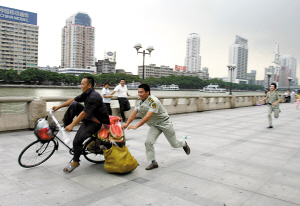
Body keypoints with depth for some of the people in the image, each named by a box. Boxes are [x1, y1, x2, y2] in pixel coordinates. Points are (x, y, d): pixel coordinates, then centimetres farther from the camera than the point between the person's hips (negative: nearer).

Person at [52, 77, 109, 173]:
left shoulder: (94, 97, -24)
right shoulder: (86, 94, 5)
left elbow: (84, 113, -26)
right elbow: (73, 100, 13)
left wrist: (72, 125, -25)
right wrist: (59, 106, 10)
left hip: (96, 122, -9)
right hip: (88, 117, 9)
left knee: (77, 140, -16)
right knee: (74, 105, -6)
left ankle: (75, 162, 6)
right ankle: (65, 125, 1)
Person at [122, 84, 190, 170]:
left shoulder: (153, 101, -30)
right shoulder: (139, 101, -4)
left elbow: (148, 116, -38)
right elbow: (134, 113, -9)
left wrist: (136, 126, -43)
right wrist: (127, 124, -24)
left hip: (164, 123, -6)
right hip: (154, 126, 6)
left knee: (174, 144, 9)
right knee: (148, 142, -14)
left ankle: (184, 144, 45)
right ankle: (153, 162, 2)